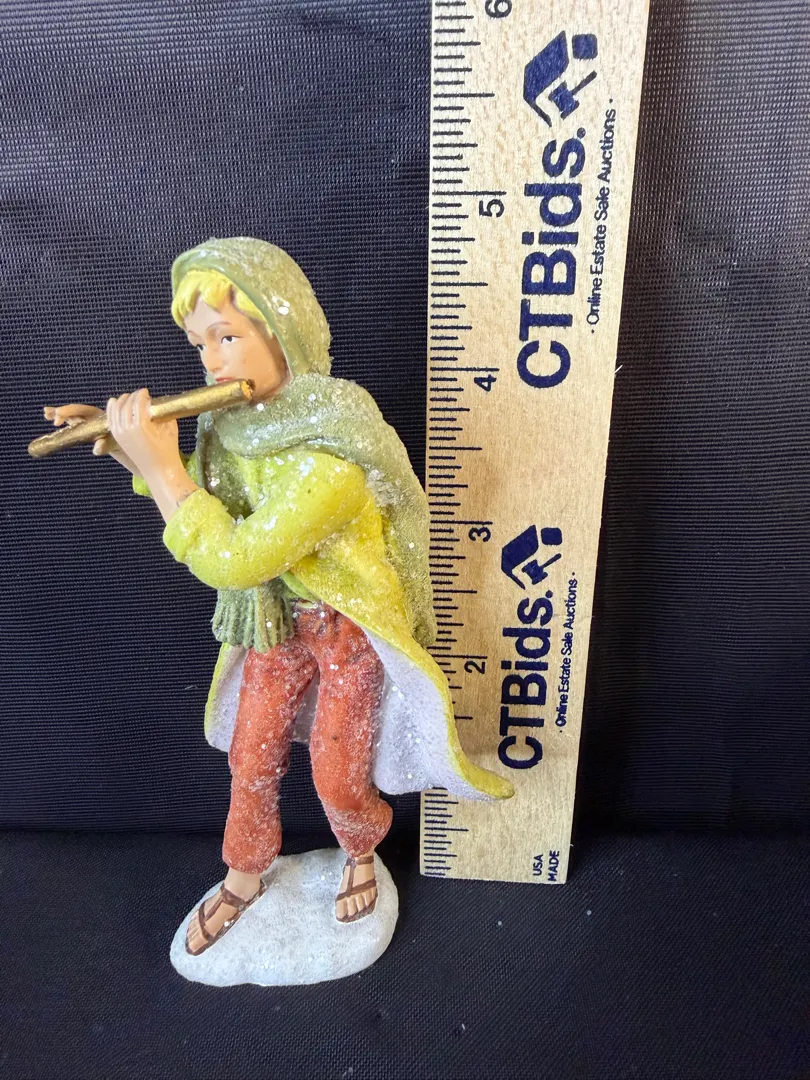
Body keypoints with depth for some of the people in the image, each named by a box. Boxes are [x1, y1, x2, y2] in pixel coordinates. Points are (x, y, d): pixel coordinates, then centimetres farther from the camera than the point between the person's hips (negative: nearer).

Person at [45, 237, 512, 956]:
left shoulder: (334, 444, -32)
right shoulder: (238, 419, -9)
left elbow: (233, 560, -33)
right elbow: (196, 494, 9)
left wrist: (160, 464, -29)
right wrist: (132, 452, -7)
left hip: (350, 629, -6)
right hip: (275, 621, 6)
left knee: (336, 779, 10)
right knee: (251, 758, 19)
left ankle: (361, 855, 46)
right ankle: (244, 877, 48)